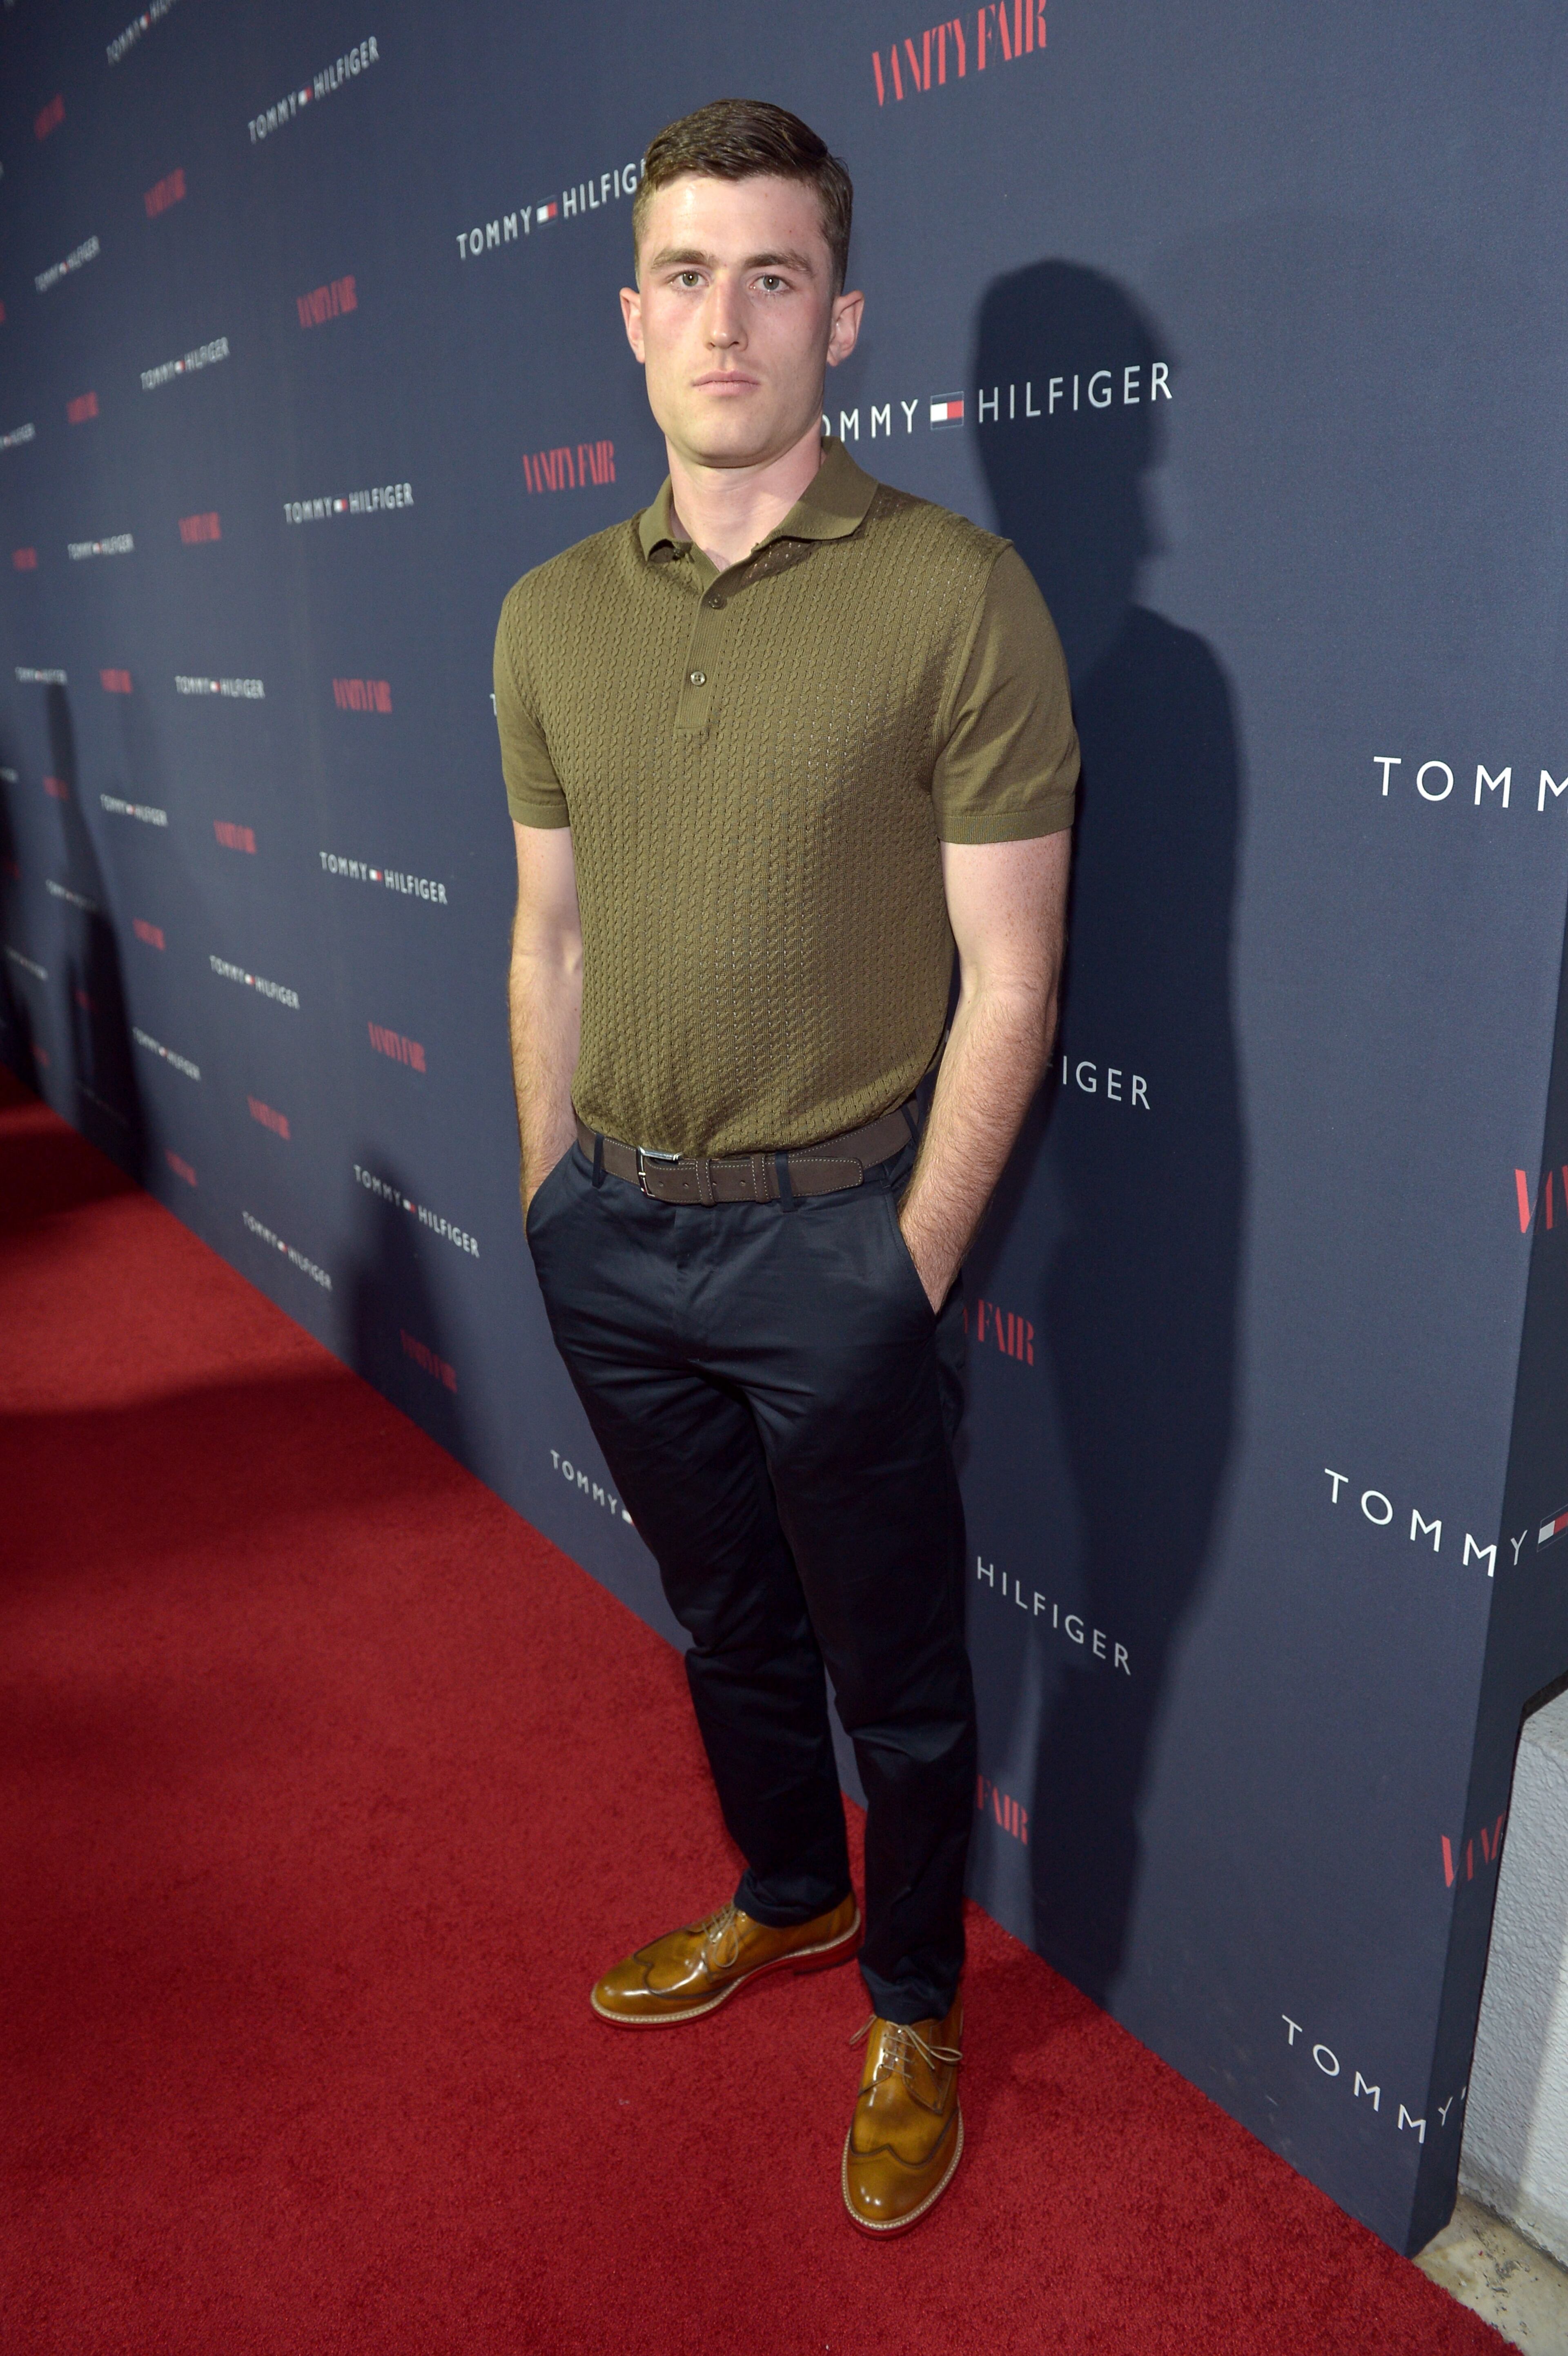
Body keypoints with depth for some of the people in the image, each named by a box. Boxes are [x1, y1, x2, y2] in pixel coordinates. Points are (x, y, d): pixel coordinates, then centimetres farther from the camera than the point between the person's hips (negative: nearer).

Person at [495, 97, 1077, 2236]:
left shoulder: (957, 597, -11)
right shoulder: (552, 616, 5)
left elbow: (1007, 979, -11)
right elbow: (552, 943, 10)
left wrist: (903, 1273, -11)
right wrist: (553, 1209, 9)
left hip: (832, 1240, -4)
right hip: (613, 1235, 5)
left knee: (897, 1675, 14)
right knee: (728, 1622, 24)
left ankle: (914, 2009, 40)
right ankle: (785, 1897, 50)